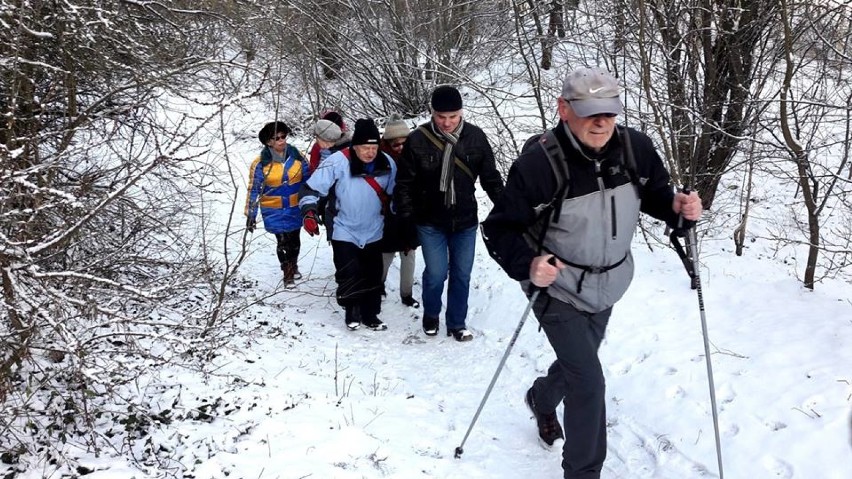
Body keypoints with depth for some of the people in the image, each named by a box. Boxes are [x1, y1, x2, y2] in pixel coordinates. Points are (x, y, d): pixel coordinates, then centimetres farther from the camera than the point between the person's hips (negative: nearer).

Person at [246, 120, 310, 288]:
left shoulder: (296, 155, -5)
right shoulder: (260, 163, -12)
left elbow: (307, 180, 6)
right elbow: (253, 189, -5)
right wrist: (251, 214, -5)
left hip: (295, 208, 3)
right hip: (274, 211, -2)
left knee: (294, 240, 14)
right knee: (283, 241, -6)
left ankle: (294, 266, 41)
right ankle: (288, 274, 14)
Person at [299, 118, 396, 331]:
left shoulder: (387, 164, -8)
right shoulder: (338, 162, -21)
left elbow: (392, 195, 9)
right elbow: (311, 188, -17)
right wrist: (309, 212, -31)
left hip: (373, 232, 4)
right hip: (344, 231, -4)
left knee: (373, 276, 11)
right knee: (349, 274, -9)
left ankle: (370, 314, 28)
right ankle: (352, 311, 15)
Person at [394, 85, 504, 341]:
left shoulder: (475, 137, -6)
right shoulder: (417, 140, -12)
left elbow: (490, 177, 3)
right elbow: (405, 182, -5)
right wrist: (405, 218, -6)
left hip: (465, 221, 2)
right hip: (430, 222, -2)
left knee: (461, 275, 9)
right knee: (436, 274, -1)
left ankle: (457, 323, 27)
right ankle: (430, 315, 28)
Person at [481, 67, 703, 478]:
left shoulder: (636, 148, -13)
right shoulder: (537, 164, -27)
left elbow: (655, 193, 6)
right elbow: (499, 229, -19)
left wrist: (677, 206, -16)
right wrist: (527, 264, -37)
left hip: (606, 289, 6)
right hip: (558, 291, -6)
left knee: (577, 365, 26)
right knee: (589, 383, -11)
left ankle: (542, 399, 60)